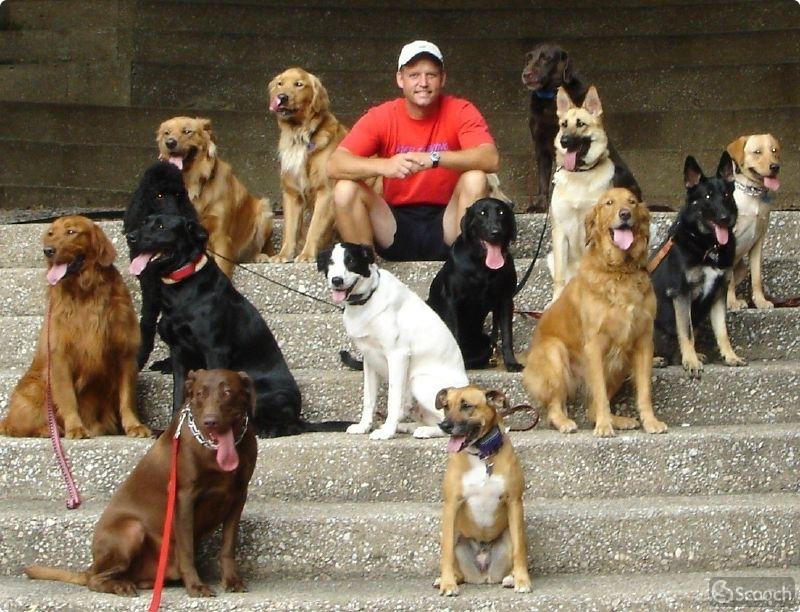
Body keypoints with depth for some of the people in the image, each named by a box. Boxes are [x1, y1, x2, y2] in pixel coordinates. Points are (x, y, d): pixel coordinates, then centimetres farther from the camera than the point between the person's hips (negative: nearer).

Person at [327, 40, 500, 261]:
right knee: (345, 190, -21)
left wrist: (434, 158, -36)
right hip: (397, 224, 1)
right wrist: (383, 166, -34)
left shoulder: (460, 112, -5)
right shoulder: (380, 117, -3)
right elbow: (334, 165, -15)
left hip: (445, 226, -1)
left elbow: (491, 158, -22)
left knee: (475, 180, -27)